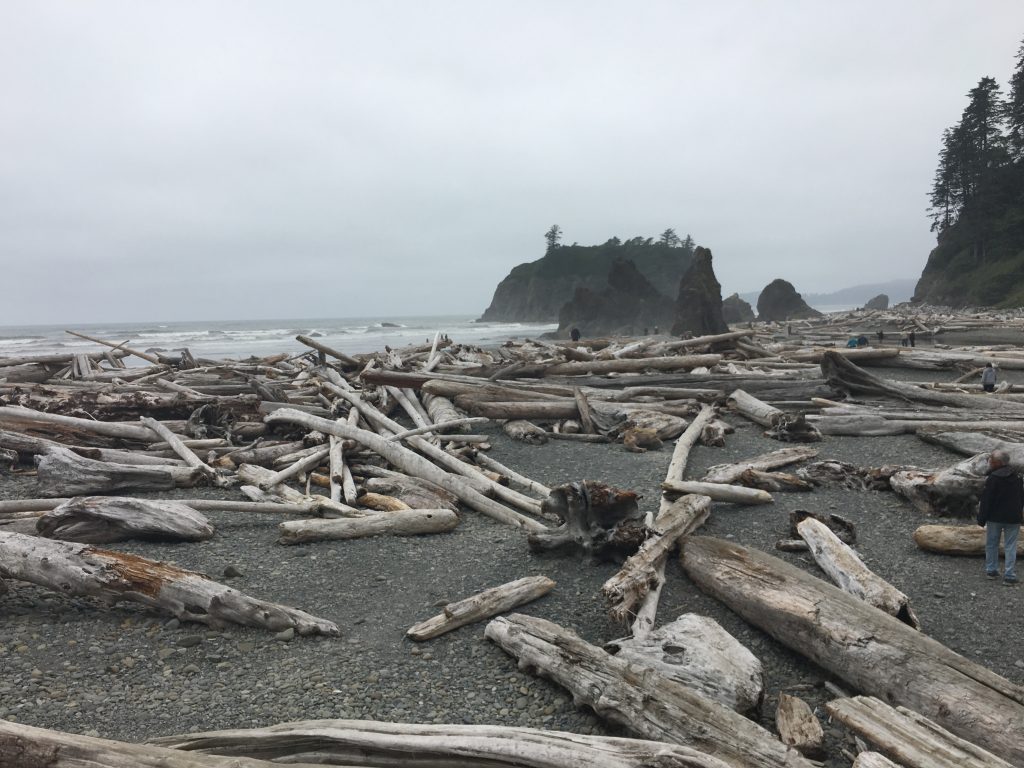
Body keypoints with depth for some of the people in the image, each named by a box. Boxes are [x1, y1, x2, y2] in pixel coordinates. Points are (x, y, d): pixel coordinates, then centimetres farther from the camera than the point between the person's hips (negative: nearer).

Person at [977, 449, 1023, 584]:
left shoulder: (992, 479, -14)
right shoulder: (1017, 478, 4)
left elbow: (986, 501, -13)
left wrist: (981, 519, -6)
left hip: (995, 518, -4)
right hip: (1013, 518, 4)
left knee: (991, 544, 11)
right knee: (1010, 546, 5)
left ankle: (991, 570, 18)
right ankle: (1009, 575, 2)